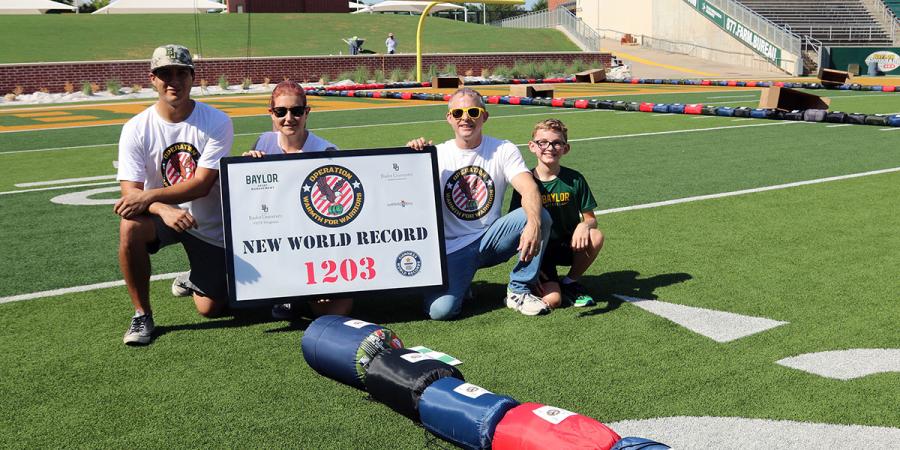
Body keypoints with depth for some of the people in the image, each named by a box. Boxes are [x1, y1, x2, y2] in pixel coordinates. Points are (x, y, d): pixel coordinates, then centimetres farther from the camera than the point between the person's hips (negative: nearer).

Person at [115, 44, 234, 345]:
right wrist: (163, 209, -38)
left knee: (211, 308, -1)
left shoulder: (217, 123, -14)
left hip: (210, 225, 0)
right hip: (161, 214, 1)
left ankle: (195, 280, 38)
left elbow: (202, 184, -20)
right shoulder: (136, 128, -11)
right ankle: (142, 314, -14)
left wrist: (149, 196, -32)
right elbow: (130, 190, -16)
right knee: (130, 226, -35)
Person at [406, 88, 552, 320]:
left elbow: (529, 189, -18)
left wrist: (533, 224, -39)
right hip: (454, 248, -1)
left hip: (491, 240, 1)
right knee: (440, 310, -24)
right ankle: (460, 284, 14)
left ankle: (519, 291, -8)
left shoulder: (504, 150, -1)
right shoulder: (437, 155, 1)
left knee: (540, 215, -25)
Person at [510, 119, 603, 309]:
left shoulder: (575, 179, -3)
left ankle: (570, 282, -2)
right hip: (539, 251, -3)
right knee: (552, 301, -25)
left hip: (568, 245, 3)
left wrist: (584, 225, -24)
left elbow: (591, 218, 2)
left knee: (596, 237, -29)